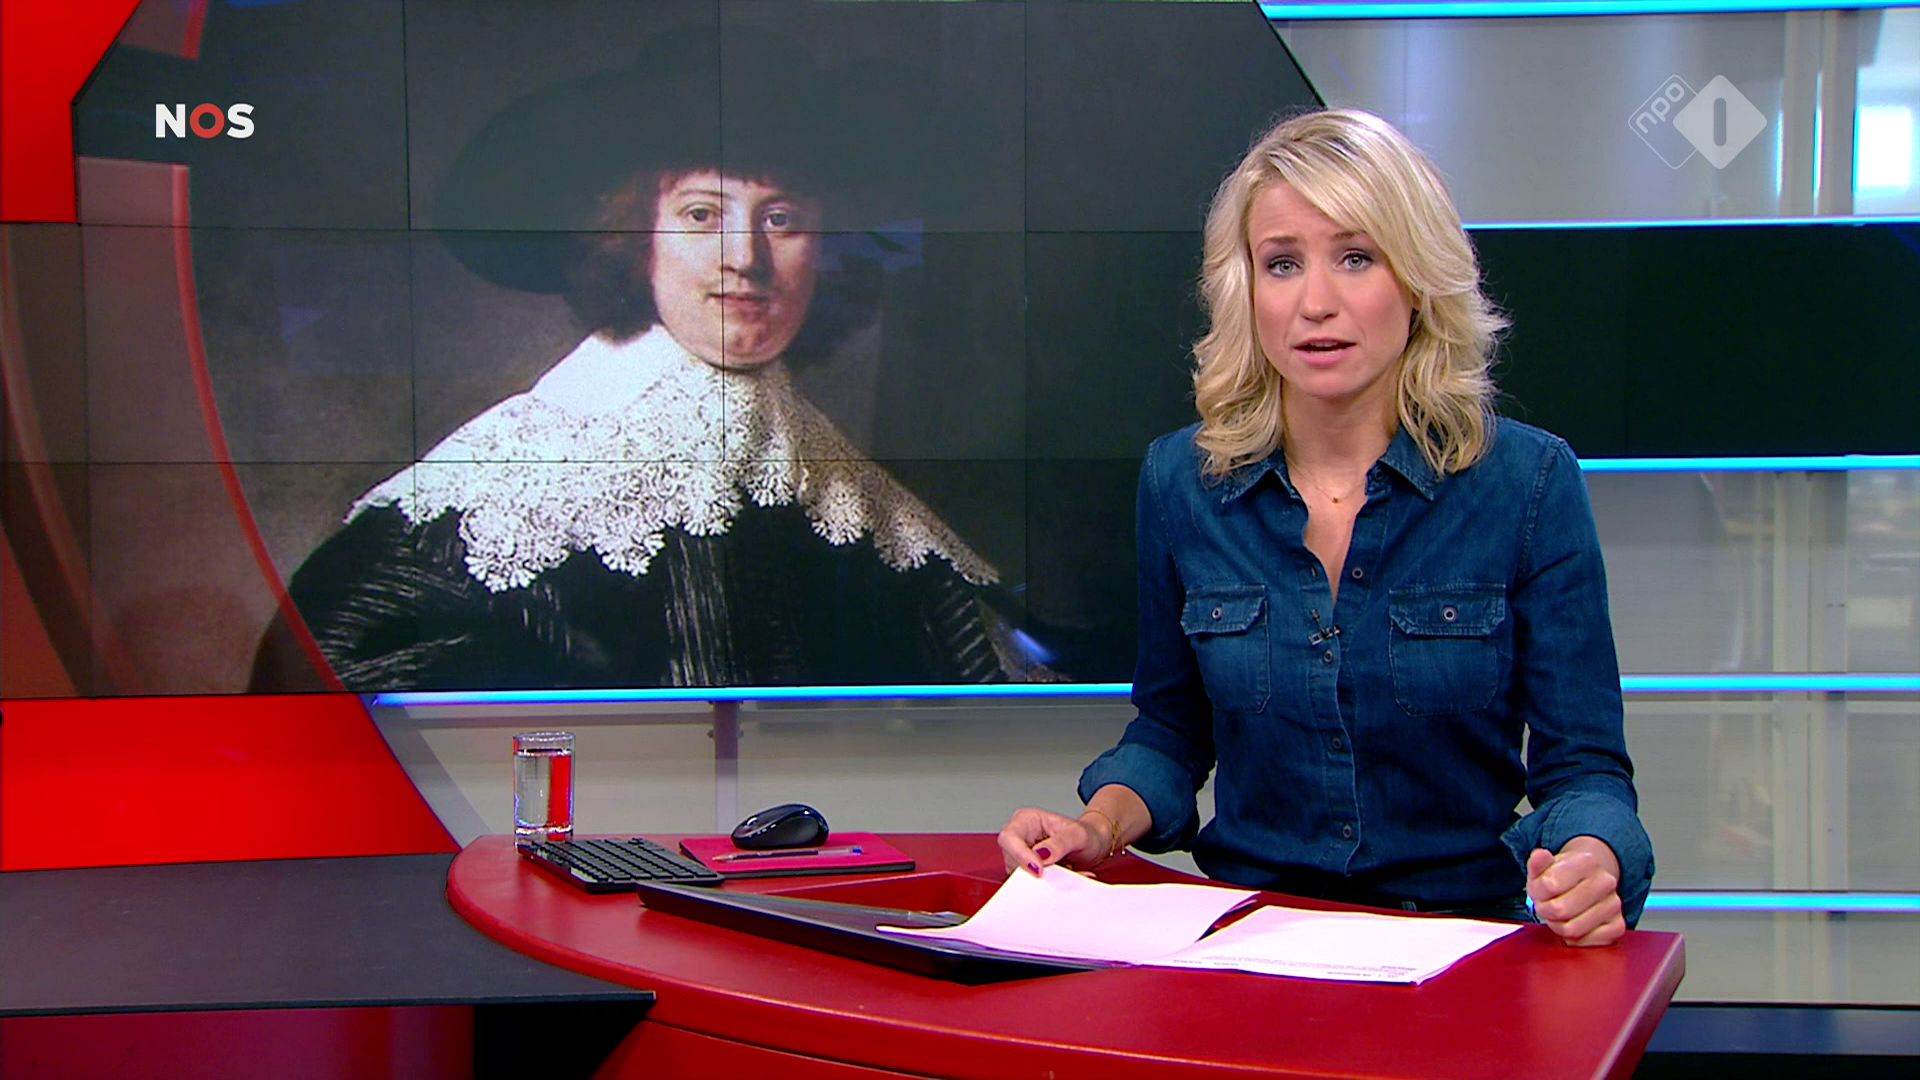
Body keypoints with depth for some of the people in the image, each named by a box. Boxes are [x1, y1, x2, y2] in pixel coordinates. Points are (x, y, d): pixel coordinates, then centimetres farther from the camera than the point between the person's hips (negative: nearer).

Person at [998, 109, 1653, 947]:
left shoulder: (1528, 483, -2)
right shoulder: (1181, 481, 5)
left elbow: (1582, 761, 1)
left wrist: (1590, 862, -22)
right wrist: (1100, 827, -3)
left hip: (1463, 938, -1)